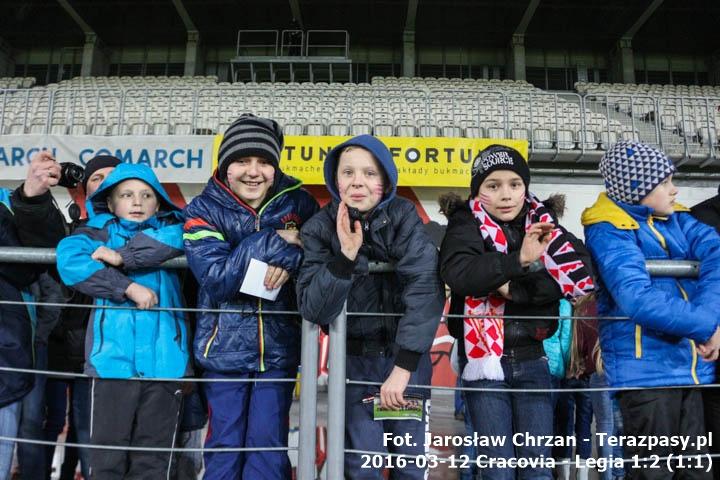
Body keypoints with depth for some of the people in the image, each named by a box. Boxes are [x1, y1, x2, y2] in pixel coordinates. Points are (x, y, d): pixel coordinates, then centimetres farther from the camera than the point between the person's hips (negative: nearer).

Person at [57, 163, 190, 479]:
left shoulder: (169, 226, 14)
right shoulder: (100, 230, 11)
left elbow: (175, 238, -11)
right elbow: (69, 260, -10)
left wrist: (121, 256, -14)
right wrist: (129, 287, -15)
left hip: (164, 359, 1)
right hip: (114, 357, -1)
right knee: (107, 454, 4)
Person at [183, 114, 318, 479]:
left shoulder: (297, 201, -1)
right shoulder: (203, 210, -6)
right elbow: (215, 278, -18)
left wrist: (291, 259, -20)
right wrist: (276, 243, -20)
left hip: (279, 346, 1)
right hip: (225, 346, -1)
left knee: (269, 446, 7)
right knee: (224, 445, 9)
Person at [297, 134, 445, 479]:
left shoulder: (404, 218, -11)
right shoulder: (320, 228, -8)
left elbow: (425, 292, -20)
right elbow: (314, 310, -16)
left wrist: (402, 367, -24)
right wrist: (346, 254, -28)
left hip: (407, 354, 0)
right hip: (353, 359, 0)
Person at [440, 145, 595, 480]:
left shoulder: (540, 222, 4)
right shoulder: (466, 223, -4)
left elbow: (581, 271, -11)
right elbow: (456, 272, -25)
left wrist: (515, 288, -18)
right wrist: (519, 260, -31)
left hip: (531, 360, 3)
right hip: (483, 359, -3)